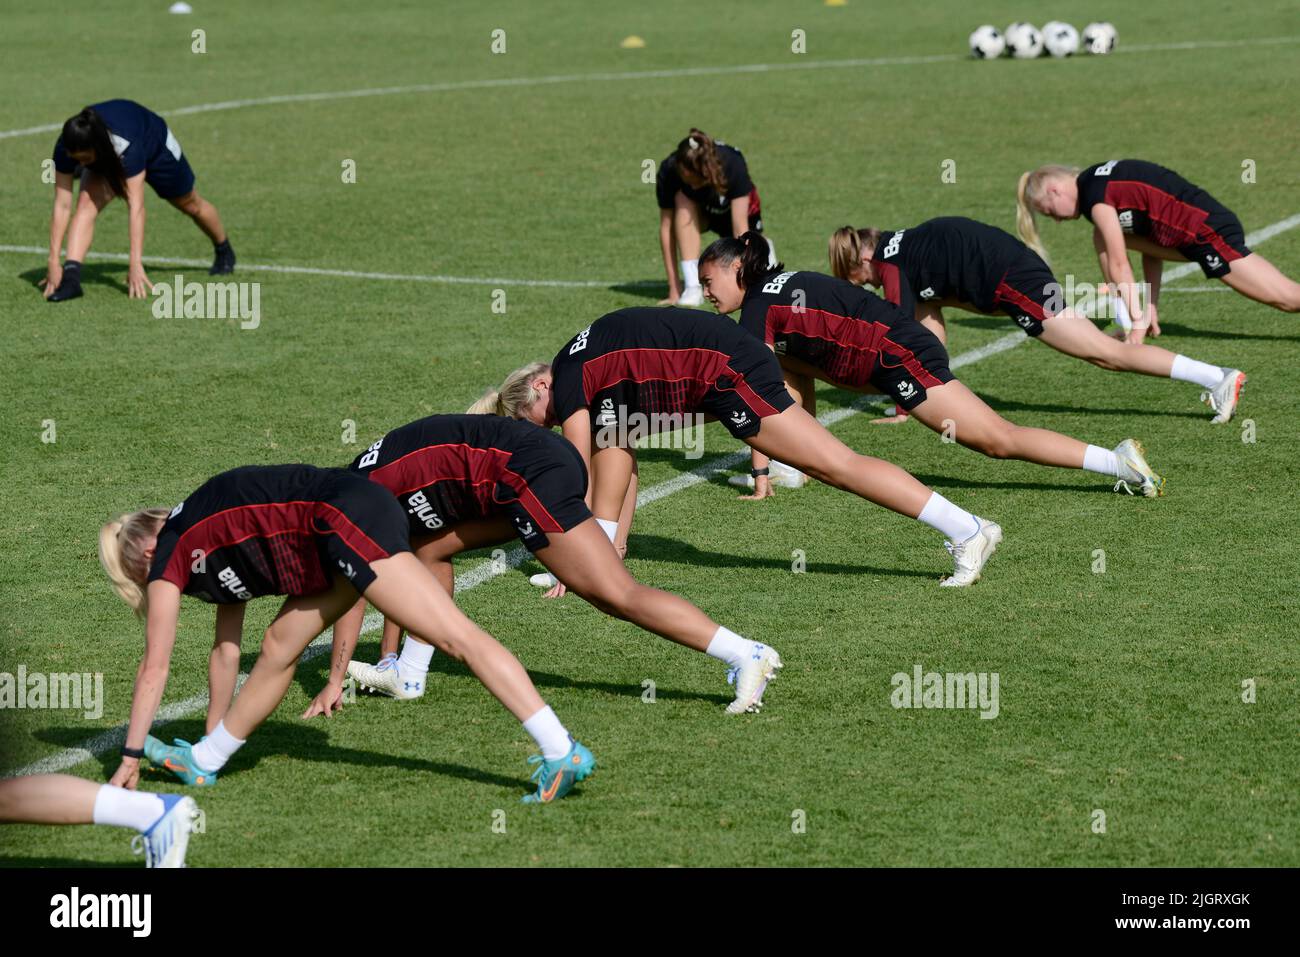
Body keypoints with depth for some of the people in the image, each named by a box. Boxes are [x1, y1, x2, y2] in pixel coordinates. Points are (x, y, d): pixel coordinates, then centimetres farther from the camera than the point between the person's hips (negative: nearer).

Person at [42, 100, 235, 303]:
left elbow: (135, 207, -50)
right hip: (106, 157, 2)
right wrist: (54, 260, -40)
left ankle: (223, 250, 48)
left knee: (191, 205, 20)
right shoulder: (65, 148, -37)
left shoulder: (127, 146, -48)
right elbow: (62, 205, -35)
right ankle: (71, 277, -32)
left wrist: (136, 264, -54)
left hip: (155, 146, -2)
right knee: (86, 204, -26)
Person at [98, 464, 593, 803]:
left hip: (348, 517, -9)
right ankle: (203, 761, 27)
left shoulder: (169, 558, 8)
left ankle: (562, 753, -25)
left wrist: (130, 759, 16)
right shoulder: (212, 539, 30)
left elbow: (154, 669, 11)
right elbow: (226, 645, 38)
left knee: (455, 635, -17)